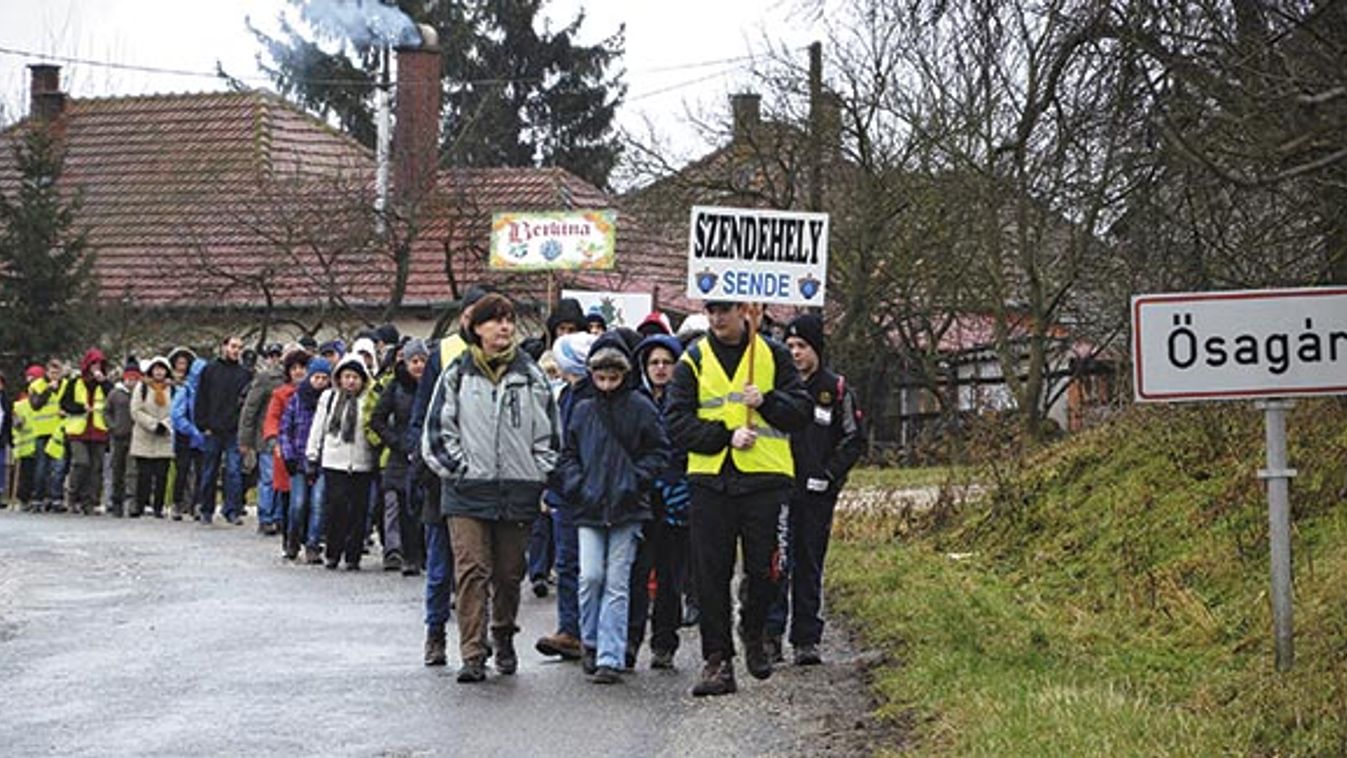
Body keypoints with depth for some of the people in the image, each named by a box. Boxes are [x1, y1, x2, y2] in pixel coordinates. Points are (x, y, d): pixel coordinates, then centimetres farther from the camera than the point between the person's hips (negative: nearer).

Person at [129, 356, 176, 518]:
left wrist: (165, 425, -11)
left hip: (165, 440, 1)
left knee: (161, 475, 1)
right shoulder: (142, 387, 4)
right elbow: (136, 411, -3)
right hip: (144, 439, -1)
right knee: (144, 474, -4)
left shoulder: (172, 389, 7)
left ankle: (158, 507, 6)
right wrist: (153, 425, -12)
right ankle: (139, 506, 0)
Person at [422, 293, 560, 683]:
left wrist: (541, 475, 4)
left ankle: (504, 638, 32)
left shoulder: (530, 375, 8)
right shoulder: (457, 373, 4)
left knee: (509, 572, 9)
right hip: (467, 490, -2)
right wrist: (458, 468, -2)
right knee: (471, 570, -8)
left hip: (517, 489, 2)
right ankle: (472, 654, -7)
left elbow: (547, 430, 11)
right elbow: (439, 427, 5)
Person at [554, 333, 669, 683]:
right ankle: (591, 642, 15)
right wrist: (576, 485, 0)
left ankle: (610, 657, 1)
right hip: (589, 508, 2)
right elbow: (568, 454, 15)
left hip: (627, 509, -2)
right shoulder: (582, 411, 8)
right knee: (590, 576, -7)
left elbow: (659, 451, 3)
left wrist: (634, 481, -7)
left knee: (617, 583, -1)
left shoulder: (640, 408, 1)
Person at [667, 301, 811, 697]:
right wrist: (725, 437, -12)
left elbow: (801, 411, 5)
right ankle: (717, 660, 6)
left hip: (765, 477, 0)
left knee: (764, 569, 0)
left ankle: (753, 632, 28)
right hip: (710, 480, 0)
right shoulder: (693, 360, 6)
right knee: (711, 574, 0)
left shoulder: (773, 354, 7)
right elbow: (677, 422, -1)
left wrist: (767, 401, -13)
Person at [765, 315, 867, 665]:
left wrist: (828, 474, -4)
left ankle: (806, 639, 11)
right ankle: (770, 633, -7)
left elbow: (855, 439, 6)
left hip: (817, 493, 0)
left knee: (810, 564, 7)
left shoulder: (836, 390, 3)